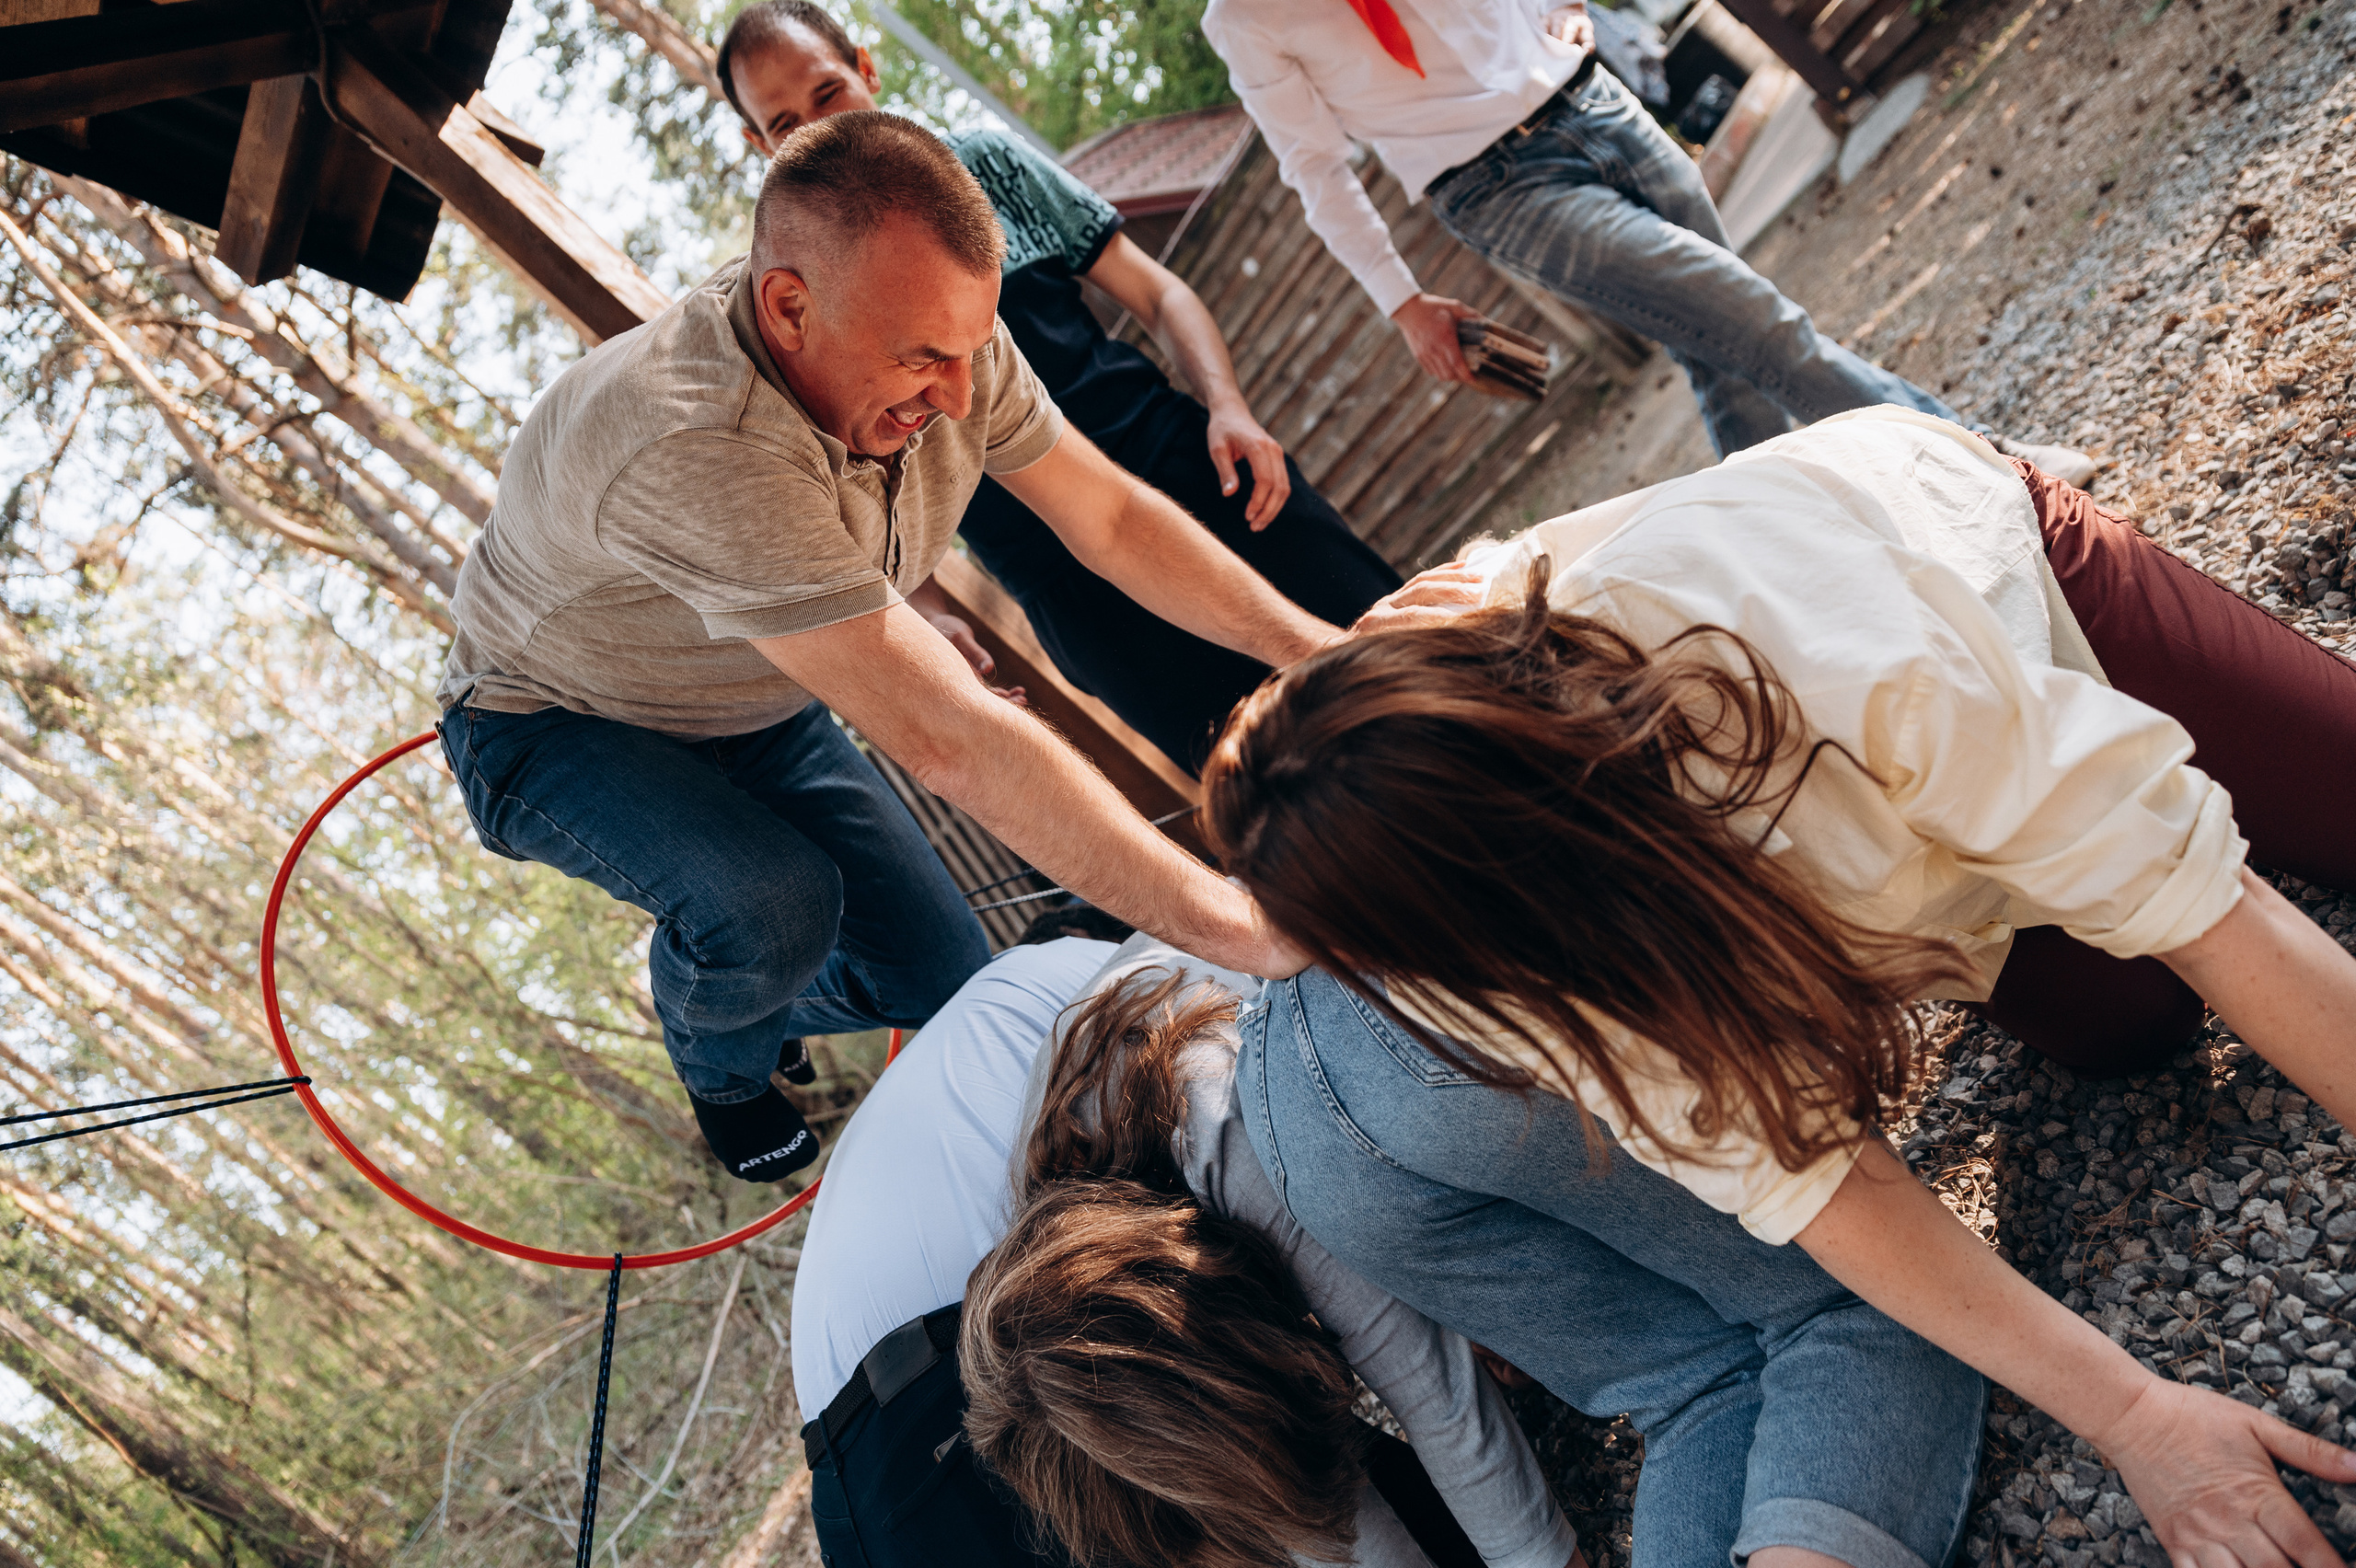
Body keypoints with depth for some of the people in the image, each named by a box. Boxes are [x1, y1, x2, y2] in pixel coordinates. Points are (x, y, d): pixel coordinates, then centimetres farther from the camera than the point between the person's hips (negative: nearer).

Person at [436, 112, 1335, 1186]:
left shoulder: (938, 338, -22)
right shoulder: (694, 450, -45)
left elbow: (1112, 519, -9)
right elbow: (948, 739, -49)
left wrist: (1316, 647, -19)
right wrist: (1237, 926, -50)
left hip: (762, 712, 6)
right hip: (560, 726, -6)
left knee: (945, 986, 0)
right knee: (776, 904, -33)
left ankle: (740, 990, 33)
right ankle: (722, 1068, 4)